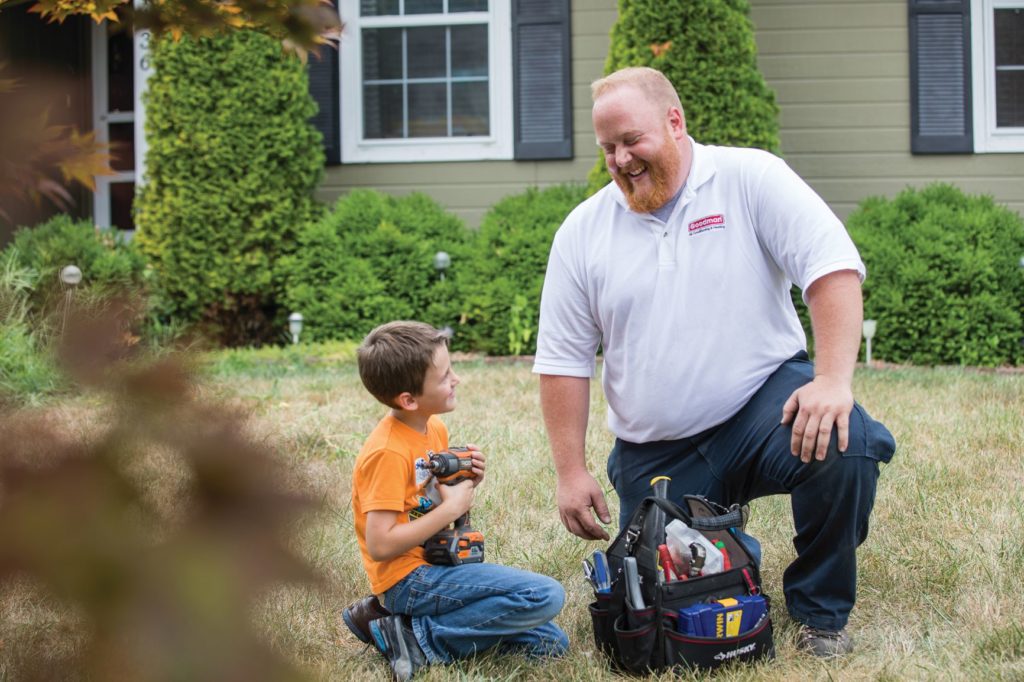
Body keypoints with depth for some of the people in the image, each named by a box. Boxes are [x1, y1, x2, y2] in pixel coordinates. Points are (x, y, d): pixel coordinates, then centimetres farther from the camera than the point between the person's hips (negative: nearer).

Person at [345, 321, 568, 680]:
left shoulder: (435, 428, 8)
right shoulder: (388, 453, -18)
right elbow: (380, 545, -24)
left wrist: (466, 484, -1)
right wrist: (451, 508, -18)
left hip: (433, 564, 10)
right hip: (408, 579, -10)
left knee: (550, 642, 5)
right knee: (546, 596, -20)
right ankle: (417, 637, -13)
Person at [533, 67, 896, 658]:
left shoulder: (750, 178, -4)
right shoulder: (583, 232, 4)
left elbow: (833, 264, -15)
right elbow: (563, 360, 6)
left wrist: (834, 379, -28)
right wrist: (571, 472, 0)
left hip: (763, 399, -3)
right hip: (657, 456, 3)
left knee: (845, 444, -34)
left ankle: (821, 613, -9)